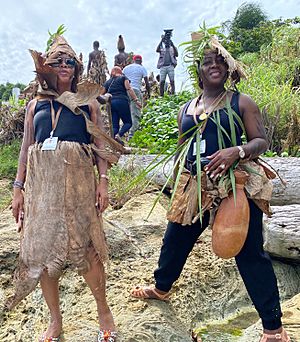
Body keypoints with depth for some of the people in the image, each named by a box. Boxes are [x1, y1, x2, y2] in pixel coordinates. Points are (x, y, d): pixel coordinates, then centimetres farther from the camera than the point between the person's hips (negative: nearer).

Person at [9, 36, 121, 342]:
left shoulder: (87, 102, 10)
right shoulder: (35, 104, 16)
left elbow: (100, 145, 5)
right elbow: (26, 148, 13)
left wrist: (103, 181, -6)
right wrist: (18, 188, 6)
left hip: (77, 180, -3)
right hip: (40, 181, 3)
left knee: (85, 246, -3)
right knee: (41, 248, 4)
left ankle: (103, 312, 19)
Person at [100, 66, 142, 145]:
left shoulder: (107, 82, 22)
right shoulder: (123, 78, 12)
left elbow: (101, 95, 20)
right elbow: (129, 89, -3)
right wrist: (136, 100, -9)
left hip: (111, 103, 4)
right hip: (121, 101, -4)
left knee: (114, 126, 6)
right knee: (128, 122, 3)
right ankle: (119, 135, -22)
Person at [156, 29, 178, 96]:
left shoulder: (173, 47, 17)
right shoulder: (161, 47, 15)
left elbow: (176, 55, 1)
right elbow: (157, 50, -7)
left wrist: (173, 45, -8)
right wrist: (161, 40, -14)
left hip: (170, 66, 0)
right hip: (162, 67, 0)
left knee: (172, 81, -9)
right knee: (162, 82, -5)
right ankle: (161, 96, -4)